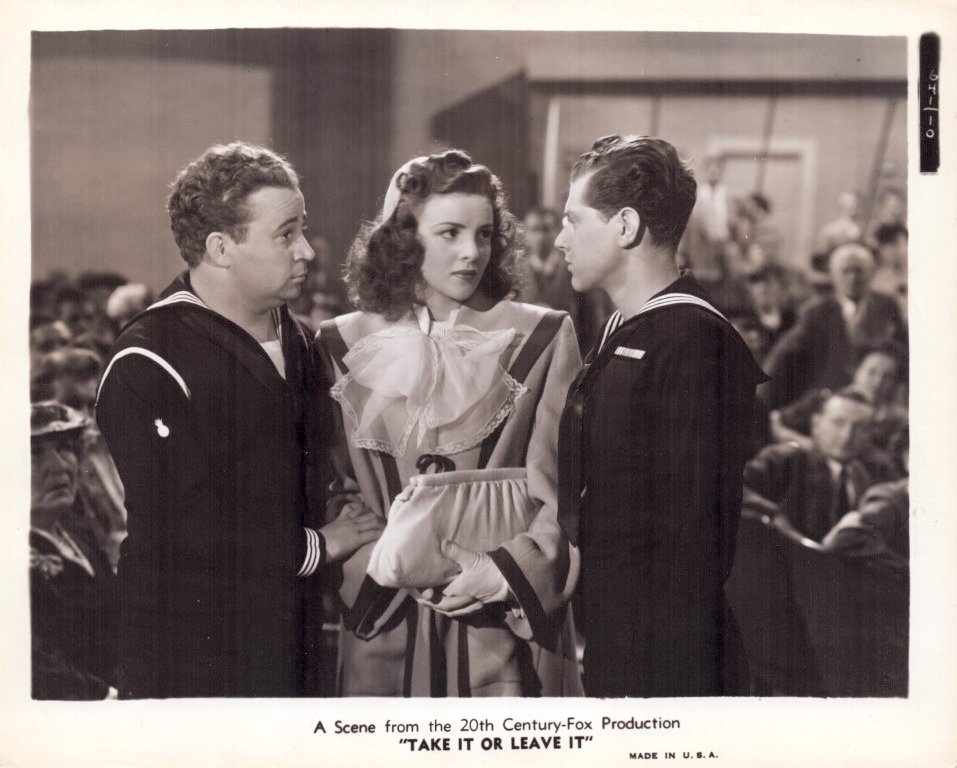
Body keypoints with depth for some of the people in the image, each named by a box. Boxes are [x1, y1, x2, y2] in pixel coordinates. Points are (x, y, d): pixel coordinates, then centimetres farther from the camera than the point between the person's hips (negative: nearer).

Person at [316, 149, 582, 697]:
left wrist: (502, 572, -14)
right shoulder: (344, 348, 6)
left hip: (506, 629, -1)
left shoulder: (540, 339, 1)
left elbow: (564, 495, -1)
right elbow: (333, 496, 7)